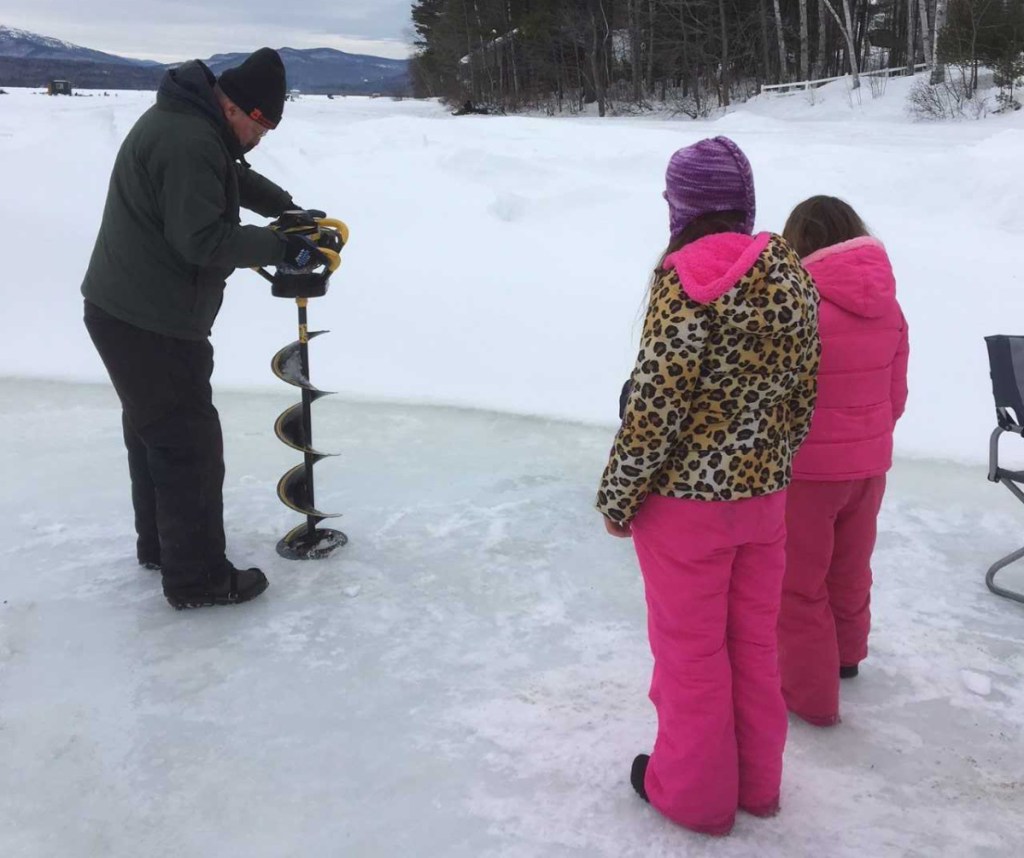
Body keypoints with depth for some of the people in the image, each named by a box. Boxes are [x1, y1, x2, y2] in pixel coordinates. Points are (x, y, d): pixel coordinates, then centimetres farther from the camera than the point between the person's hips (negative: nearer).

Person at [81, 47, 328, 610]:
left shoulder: (186, 121, 13)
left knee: (153, 430, 21)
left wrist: (290, 210, 16)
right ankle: (197, 578, 9)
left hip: (126, 311, 11)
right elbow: (202, 239, -27)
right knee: (189, 444, -2)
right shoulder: (189, 141, -22)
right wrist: (281, 247, -21)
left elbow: (236, 178, 26)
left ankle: (159, 543, 38)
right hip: (150, 323, -11)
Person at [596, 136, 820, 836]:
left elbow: (656, 401, -20)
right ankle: (757, 781, 37)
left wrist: (618, 496, -9)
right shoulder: (793, 275, 2)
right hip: (764, 493, 6)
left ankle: (695, 791, 29)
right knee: (754, 642, 20)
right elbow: (805, 393, 7)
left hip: (687, 498, -6)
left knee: (690, 649, 11)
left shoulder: (686, 277, -19)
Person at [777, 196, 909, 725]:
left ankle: (809, 692, 20)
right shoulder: (887, 304, 0)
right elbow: (897, 395, 7)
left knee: (798, 582, 9)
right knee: (850, 568, 25)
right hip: (870, 463, 7)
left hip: (806, 466, -6)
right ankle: (846, 653, 46)